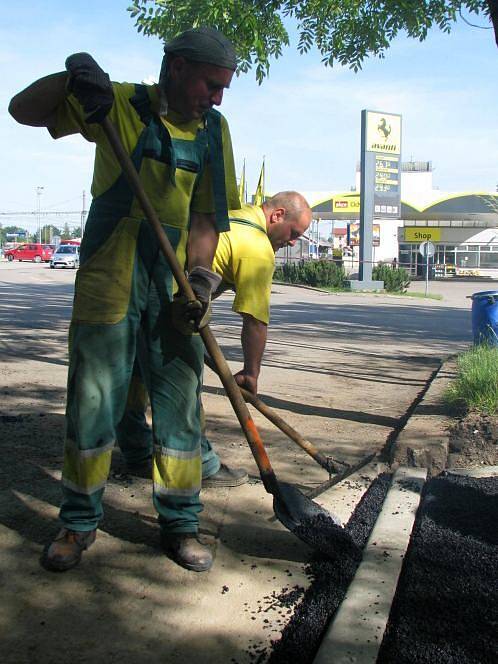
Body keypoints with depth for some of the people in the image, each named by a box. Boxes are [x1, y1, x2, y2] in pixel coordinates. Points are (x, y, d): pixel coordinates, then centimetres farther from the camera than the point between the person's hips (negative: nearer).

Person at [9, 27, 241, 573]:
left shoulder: (213, 130, 10)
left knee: (180, 405, 5)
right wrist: (71, 77, -15)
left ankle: (180, 526, 20)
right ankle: (79, 523, 21)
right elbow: (23, 110, 2)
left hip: (175, 284, 3)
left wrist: (201, 277, -9)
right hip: (108, 280, -3)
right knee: (92, 401, 3)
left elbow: (206, 213, 5)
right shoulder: (118, 105, 1)